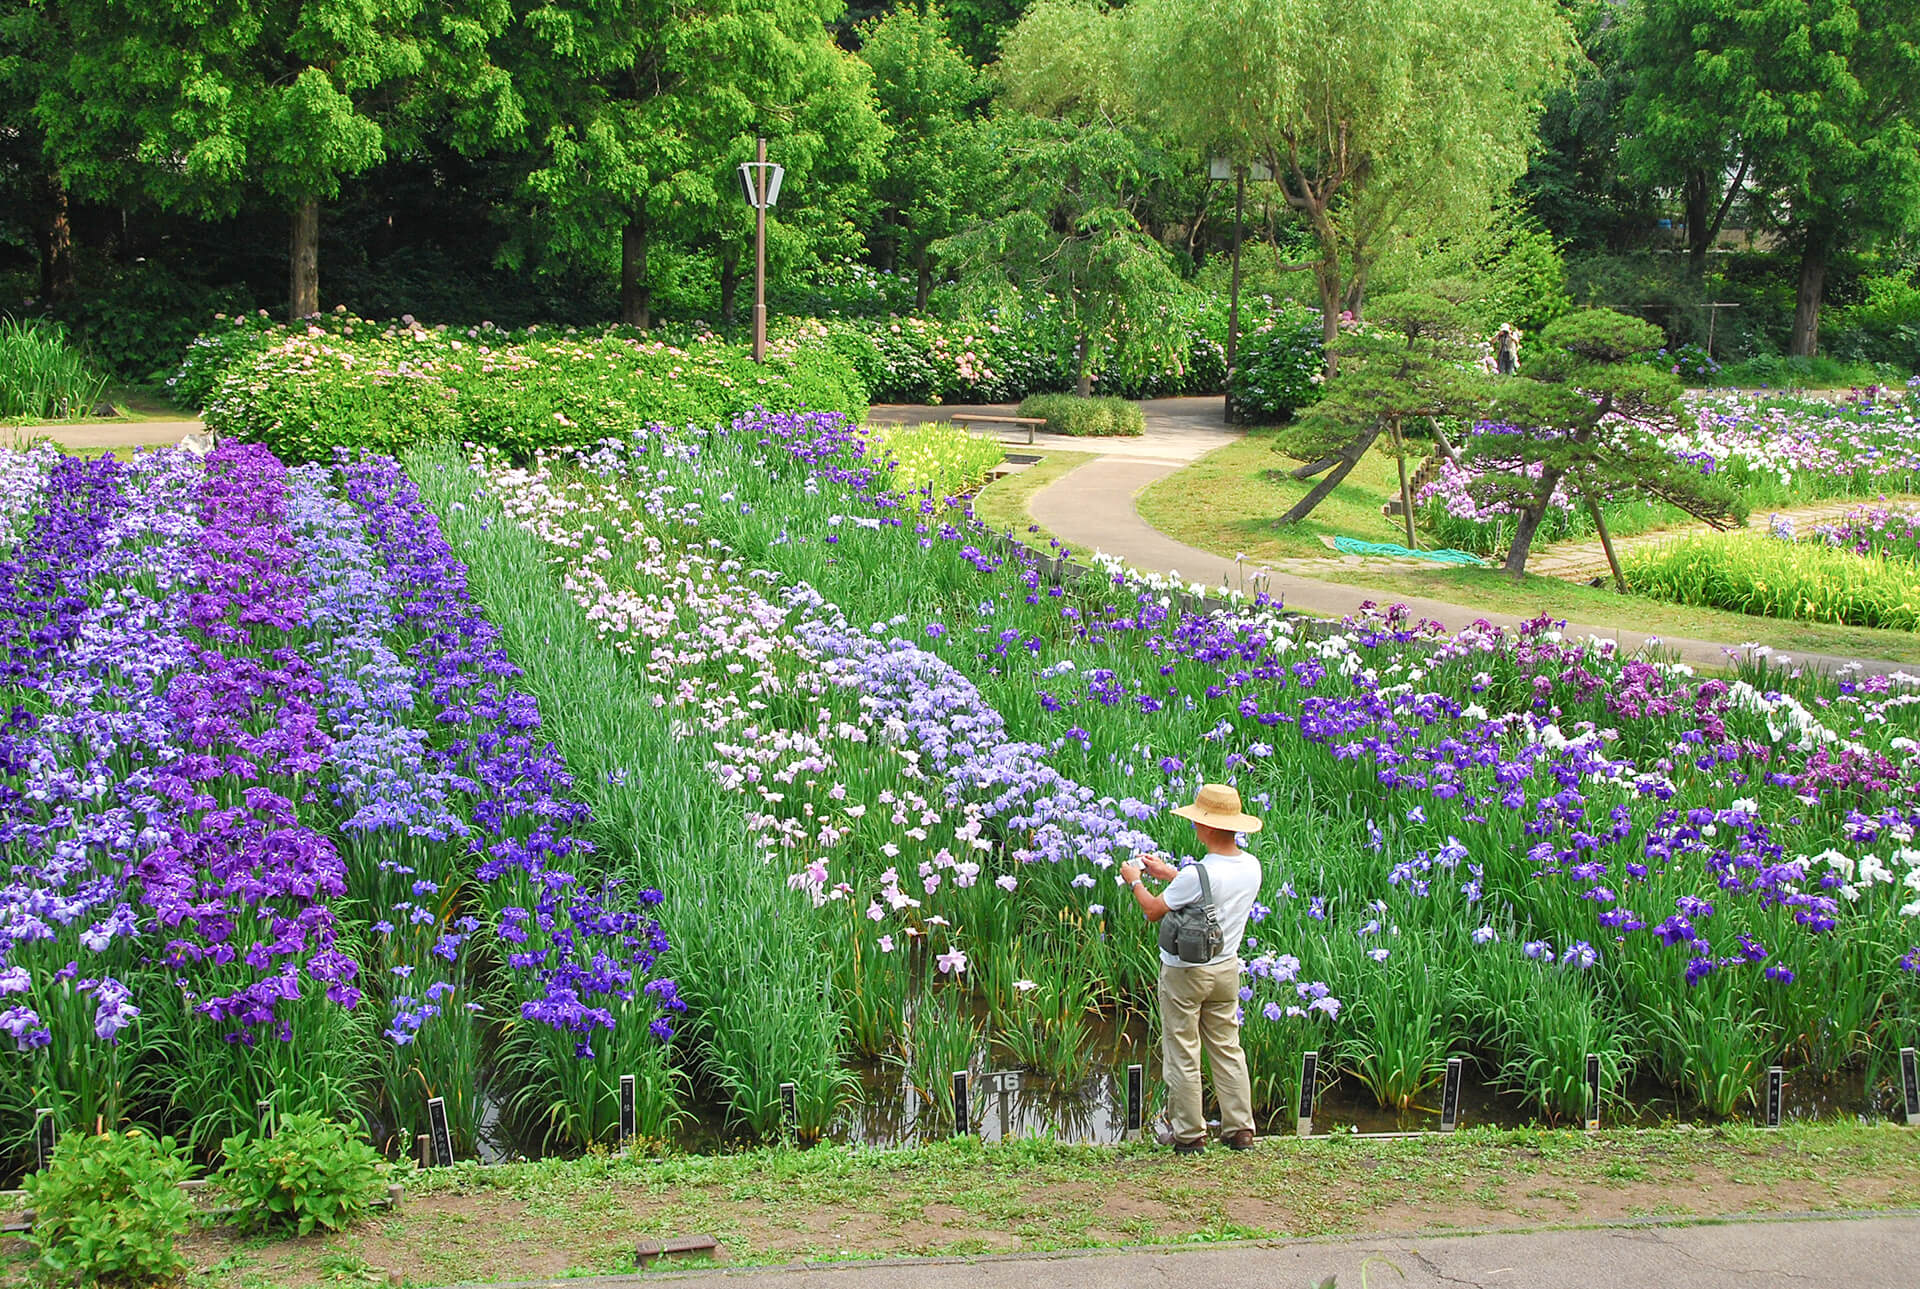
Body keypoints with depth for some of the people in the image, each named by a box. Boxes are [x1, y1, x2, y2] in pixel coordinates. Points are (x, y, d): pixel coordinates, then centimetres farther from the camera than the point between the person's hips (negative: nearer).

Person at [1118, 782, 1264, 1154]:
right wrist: (1166, 872, 20)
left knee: (1182, 1054, 5)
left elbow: (1154, 910, -14)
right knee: (1227, 1049, 16)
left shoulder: (1197, 874, -27)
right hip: (1226, 968, 7)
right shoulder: (1251, 867, -4)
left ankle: (1189, 1135, 12)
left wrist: (1134, 882, 5)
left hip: (1185, 973, -7)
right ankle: (1239, 1129, 17)